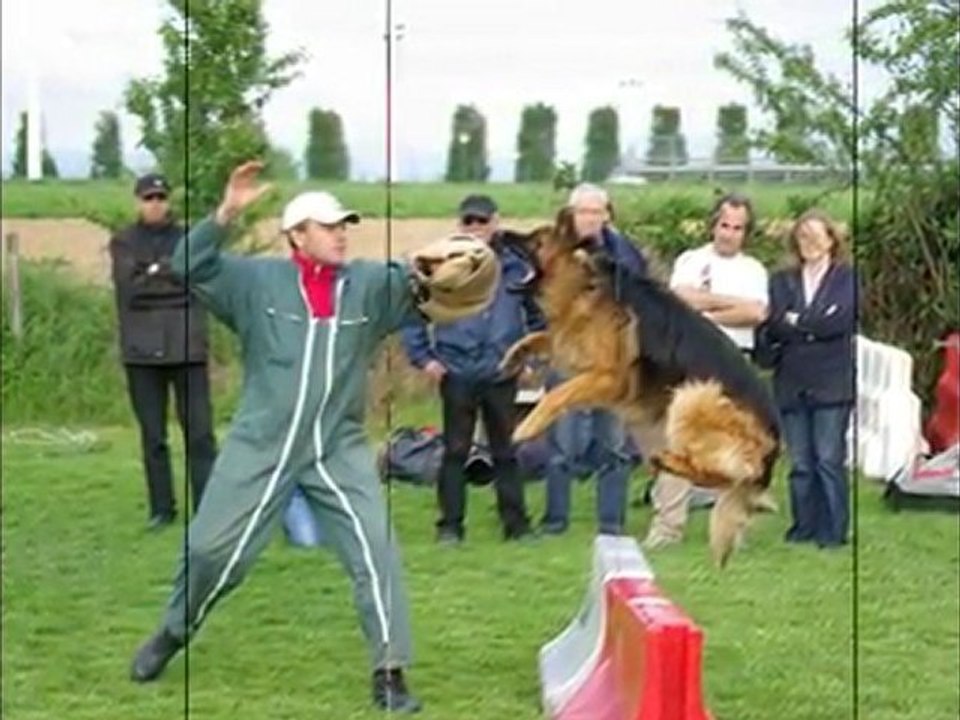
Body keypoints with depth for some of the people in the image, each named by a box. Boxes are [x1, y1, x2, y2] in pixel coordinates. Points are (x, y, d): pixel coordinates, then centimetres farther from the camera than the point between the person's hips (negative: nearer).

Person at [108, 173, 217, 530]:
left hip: (186, 346, -1)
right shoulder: (123, 242, 7)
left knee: (199, 431, -5)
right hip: (142, 348, 1)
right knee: (152, 435, 6)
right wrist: (170, 275, -7)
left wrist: (153, 273, -6)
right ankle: (161, 508, 13)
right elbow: (128, 289, -6)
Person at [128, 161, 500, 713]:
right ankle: (173, 634, 33)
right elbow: (190, 265, -8)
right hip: (261, 447, -1)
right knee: (212, 547, 7)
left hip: (340, 449, 1)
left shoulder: (369, 284, 1)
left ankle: (390, 672, -4)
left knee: (376, 550, -10)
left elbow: (414, 287, -9)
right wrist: (228, 213, -22)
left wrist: (428, 268, -33)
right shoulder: (258, 280, -3)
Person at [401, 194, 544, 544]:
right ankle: (450, 525, 10)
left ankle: (516, 523, 15)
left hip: (502, 374, 2)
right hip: (457, 374, -2)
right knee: (455, 451, 3)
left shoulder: (516, 266, 3)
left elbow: (537, 315, 14)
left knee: (506, 452, 9)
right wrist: (423, 356, -3)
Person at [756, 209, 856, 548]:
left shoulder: (847, 278, 4)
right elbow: (773, 325, 3)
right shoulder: (782, 281, 14)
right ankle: (804, 526, 12)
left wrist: (796, 323, -3)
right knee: (800, 463, 5)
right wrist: (815, 326, -11)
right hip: (791, 383, 3)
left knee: (829, 460, -5)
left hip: (831, 383, -3)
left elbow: (841, 320, -11)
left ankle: (834, 530, 2)